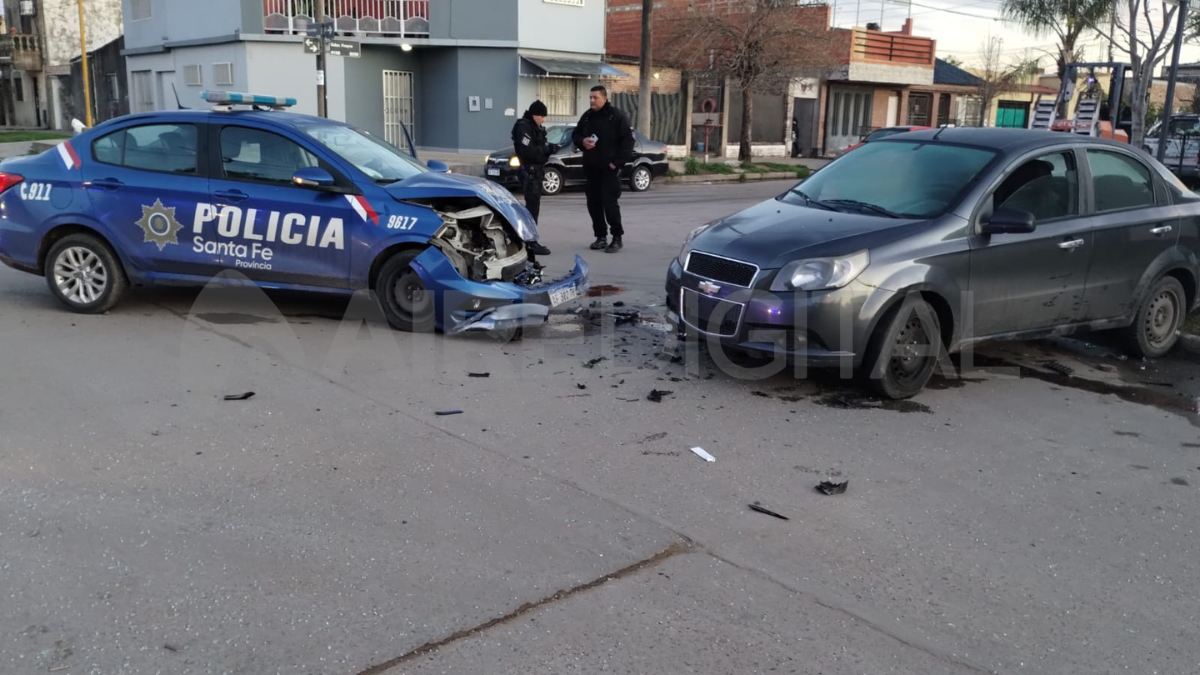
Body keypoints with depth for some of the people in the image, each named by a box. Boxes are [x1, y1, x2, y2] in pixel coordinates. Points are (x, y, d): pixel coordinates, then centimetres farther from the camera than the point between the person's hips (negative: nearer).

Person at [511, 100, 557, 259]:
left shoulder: (536, 127, 18)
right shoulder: (523, 127, -14)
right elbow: (528, 151, -24)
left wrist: (550, 148, 0)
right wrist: (548, 148, -18)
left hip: (536, 171, 10)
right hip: (529, 172, -10)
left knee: (533, 206, 13)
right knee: (532, 206, -11)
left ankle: (528, 239, 20)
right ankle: (530, 242, -9)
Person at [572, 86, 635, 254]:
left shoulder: (617, 116, -8)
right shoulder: (587, 116, 11)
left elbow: (628, 141, -11)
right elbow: (575, 135, 21)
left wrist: (618, 162, -16)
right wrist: (582, 141, -3)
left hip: (609, 169, -6)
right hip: (591, 168, 7)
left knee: (609, 203, -10)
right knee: (593, 203, 8)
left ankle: (617, 238, 1)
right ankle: (601, 236, 18)